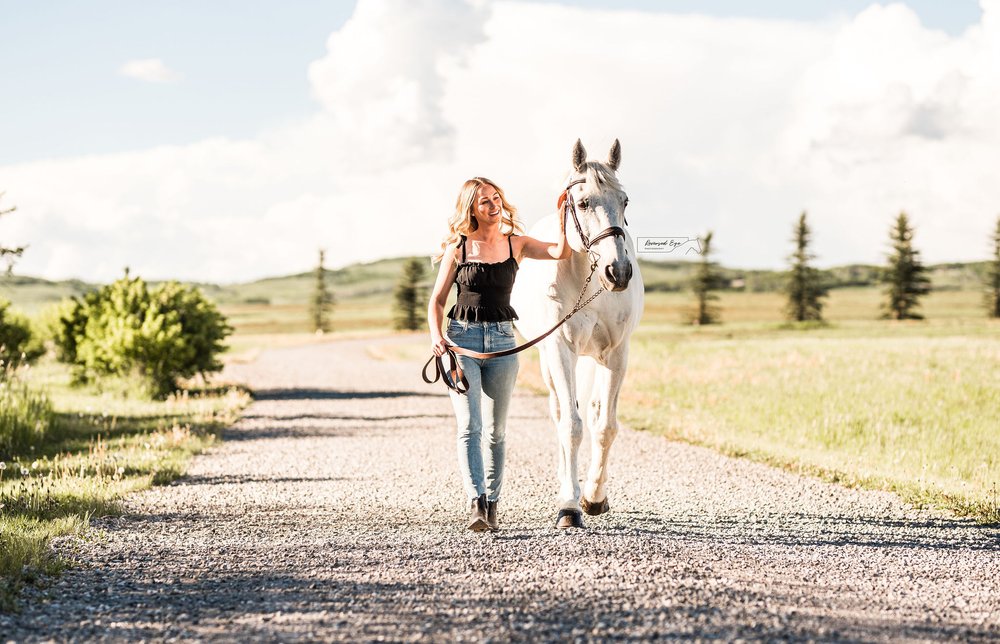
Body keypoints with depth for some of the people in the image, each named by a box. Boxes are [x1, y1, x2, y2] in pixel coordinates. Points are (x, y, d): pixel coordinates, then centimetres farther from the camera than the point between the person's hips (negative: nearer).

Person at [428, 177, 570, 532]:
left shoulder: (515, 244, 7)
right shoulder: (458, 248, 1)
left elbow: (561, 252, -6)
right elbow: (437, 300, 4)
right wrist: (436, 337, -11)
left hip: (502, 342, 2)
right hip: (462, 339, -2)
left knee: (496, 430, 8)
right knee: (470, 427, -13)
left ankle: (492, 506, 17)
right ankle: (477, 504, -22)